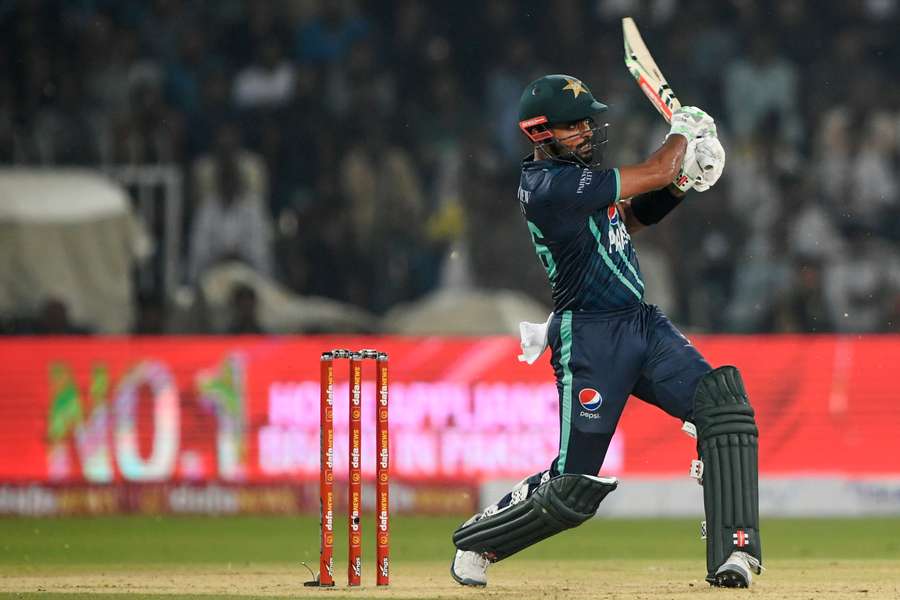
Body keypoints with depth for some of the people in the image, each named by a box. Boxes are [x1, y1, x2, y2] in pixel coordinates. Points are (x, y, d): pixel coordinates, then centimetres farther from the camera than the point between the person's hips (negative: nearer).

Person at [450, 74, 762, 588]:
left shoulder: (577, 169, 12)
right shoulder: (549, 186, -18)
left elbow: (628, 221, 25)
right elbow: (655, 173, -15)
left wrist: (679, 184, 8)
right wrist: (684, 131, 5)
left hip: (643, 324, 9)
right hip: (592, 339, -9)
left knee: (723, 400, -15)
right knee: (575, 488, -7)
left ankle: (733, 553, -18)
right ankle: (475, 543, 20)